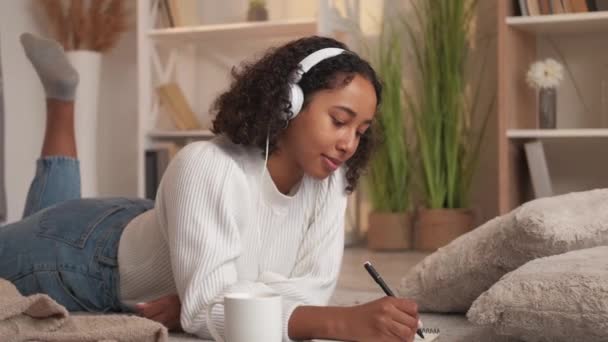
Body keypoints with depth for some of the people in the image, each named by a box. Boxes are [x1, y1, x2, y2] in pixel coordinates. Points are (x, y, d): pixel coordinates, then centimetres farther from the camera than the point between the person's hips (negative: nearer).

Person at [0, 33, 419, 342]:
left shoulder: (328, 178, -23)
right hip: (85, 252, -6)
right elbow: (207, 305, -46)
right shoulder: (208, 168, -41)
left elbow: (314, 284, -24)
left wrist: (192, 302, -36)